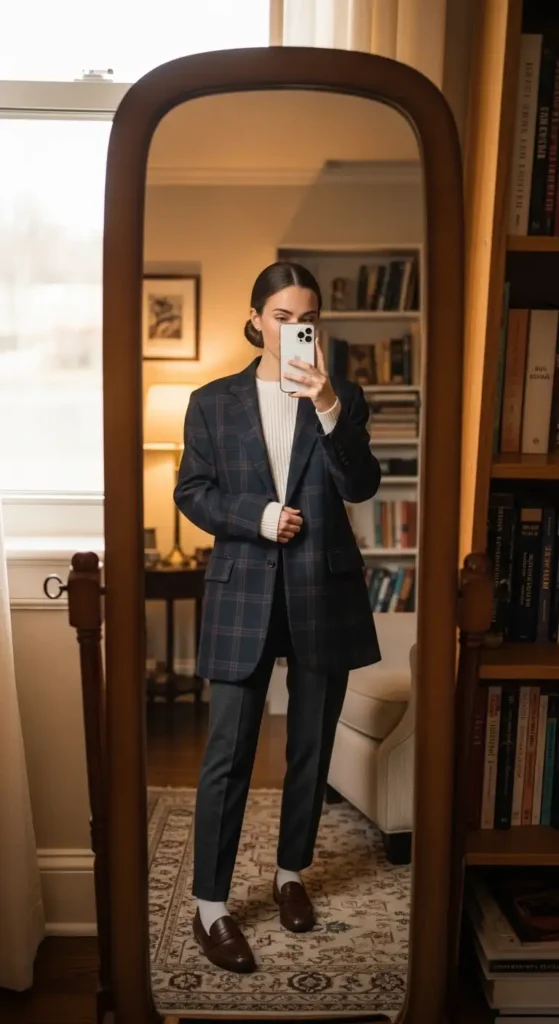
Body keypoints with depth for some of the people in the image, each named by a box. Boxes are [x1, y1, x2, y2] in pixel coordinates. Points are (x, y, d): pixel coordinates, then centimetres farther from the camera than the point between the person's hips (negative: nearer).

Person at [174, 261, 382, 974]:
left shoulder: (343, 398, 4)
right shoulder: (212, 402, 3)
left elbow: (362, 487, -8)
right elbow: (190, 492, 2)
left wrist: (329, 409, -22)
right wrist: (259, 516, -13)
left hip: (325, 592, 2)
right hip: (244, 592, -1)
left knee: (311, 747, 14)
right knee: (227, 753, 2)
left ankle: (291, 873, 36)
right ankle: (209, 905, 18)